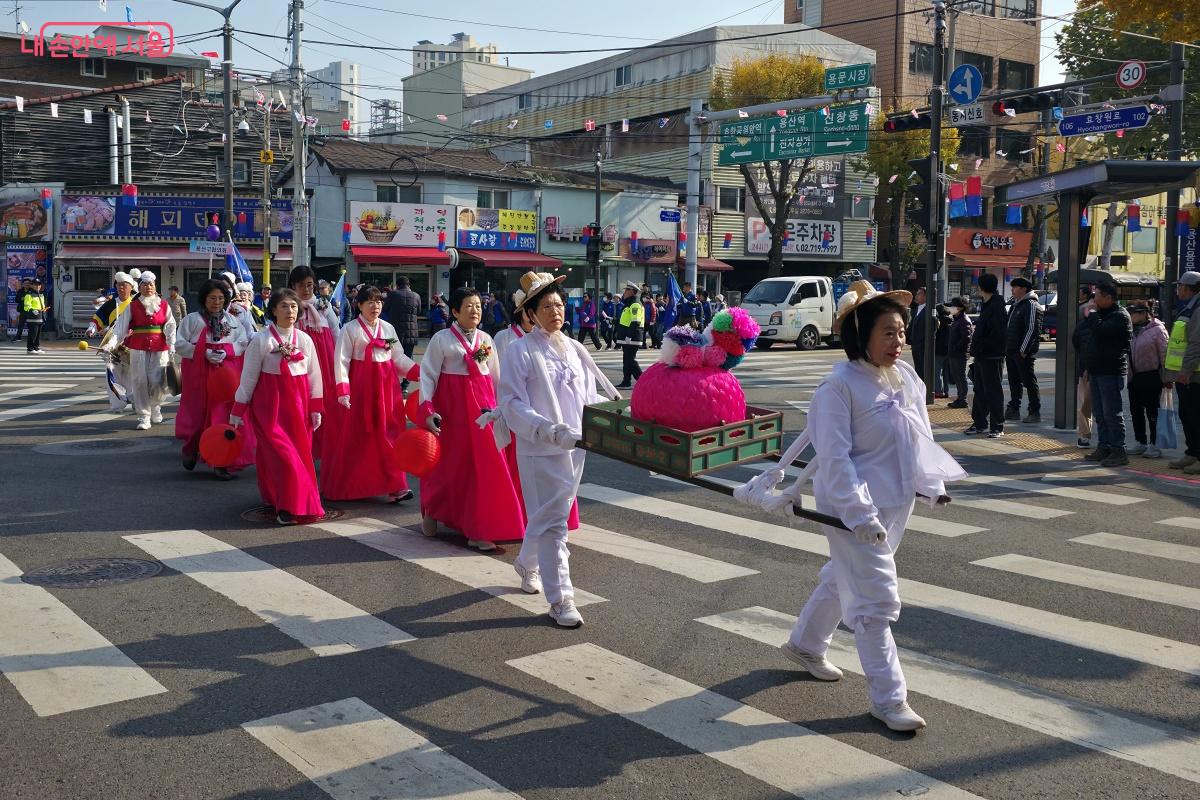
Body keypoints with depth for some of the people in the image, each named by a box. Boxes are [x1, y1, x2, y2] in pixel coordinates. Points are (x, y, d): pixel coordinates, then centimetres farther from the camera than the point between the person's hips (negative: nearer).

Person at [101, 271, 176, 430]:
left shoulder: (164, 306, 8)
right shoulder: (132, 307, 6)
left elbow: (170, 327, -1)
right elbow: (120, 327, -1)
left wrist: (172, 347, -15)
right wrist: (110, 345, -13)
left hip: (160, 349, 0)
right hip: (138, 348, 0)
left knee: (158, 382, -5)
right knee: (140, 381, -1)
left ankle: (155, 406, 26)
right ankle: (144, 416, 8)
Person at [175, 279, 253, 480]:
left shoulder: (232, 321, 12)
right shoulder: (191, 319, 2)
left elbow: (243, 343, 7)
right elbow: (179, 344, -4)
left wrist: (226, 352, -11)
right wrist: (204, 354, -13)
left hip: (227, 371, 2)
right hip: (199, 373, -2)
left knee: (225, 415, -4)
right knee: (198, 413, 3)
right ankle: (190, 450, 30)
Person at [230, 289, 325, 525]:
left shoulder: (304, 339, 5)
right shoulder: (261, 340, -5)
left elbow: (314, 375, 9)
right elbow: (248, 377, -2)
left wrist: (316, 408, 7)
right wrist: (238, 410, -1)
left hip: (298, 405, 4)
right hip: (270, 404, -4)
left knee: (301, 453, 5)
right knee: (282, 453, -11)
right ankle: (289, 507, -5)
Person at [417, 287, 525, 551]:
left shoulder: (485, 339, 11)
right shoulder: (442, 339, -3)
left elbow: (496, 376, 14)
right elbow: (428, 375, -7)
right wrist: (427, 410, -16)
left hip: (483, 405, 4)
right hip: (453, 406, -4)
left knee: (484, 466, 0)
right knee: (452, 463, 6)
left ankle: (479, 531, 7)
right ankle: (431, 511, 33)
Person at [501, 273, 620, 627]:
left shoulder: (574, 349, 9)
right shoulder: (520, 351, -9)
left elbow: (589, 396, 14)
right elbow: (512, 403, -14)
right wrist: (550, 430, -26)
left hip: (574, 447, 6)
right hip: (539, 450, -6)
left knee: (549, 515, 19)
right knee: (552, 521, -5)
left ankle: (527, 564, 45)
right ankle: (560, 599, 1)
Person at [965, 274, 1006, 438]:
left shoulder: (996, 305, -15)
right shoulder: (985, 305, 15)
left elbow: (997, 332, -22)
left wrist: (981, 346, -18)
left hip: (992, 356, -10)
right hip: (981, 355, 10)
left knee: (994, 392, -3)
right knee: (980, 390, 15)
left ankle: (997, 427, 2)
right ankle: (980, 424, 23)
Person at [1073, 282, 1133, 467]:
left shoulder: (1120, 316, -9)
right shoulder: (1098, 313, 19)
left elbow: (1102, 331, -26)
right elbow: (1077, 337, 23)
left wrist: (1090, 315, -11)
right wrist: (1085, 356, 13)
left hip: (1111, 371, -9)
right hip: (1095, 370, 9)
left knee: (1111, 412, -9)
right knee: (1099, 412, 11)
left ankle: (1118, 450, -6)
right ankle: (1104, 447, 17)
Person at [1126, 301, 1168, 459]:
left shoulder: (1157, 330, -9)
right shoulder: (1131, 330, 12)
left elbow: (1164, 354, -11)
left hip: (1151, 376, -7)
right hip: (1134, 377, 7)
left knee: (1152, 411, -2)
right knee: (1136, 410, 12)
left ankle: (1154, 445, 5)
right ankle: (1141, 443, 22)